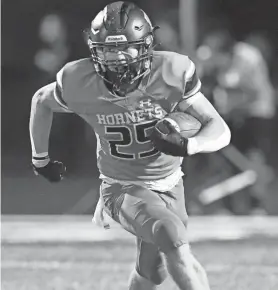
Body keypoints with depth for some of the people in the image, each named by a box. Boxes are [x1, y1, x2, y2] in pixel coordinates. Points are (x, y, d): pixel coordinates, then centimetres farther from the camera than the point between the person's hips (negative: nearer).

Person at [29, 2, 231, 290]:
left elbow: (220, 131, -19)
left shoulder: (171, 73, -22)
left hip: (169, 186, 2)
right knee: (172, 234, -30)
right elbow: (41, 101, 4)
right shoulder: (79, 83, -19)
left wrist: (185, 145, -39)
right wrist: (40, 158, 15)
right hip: (122, 189, -2)